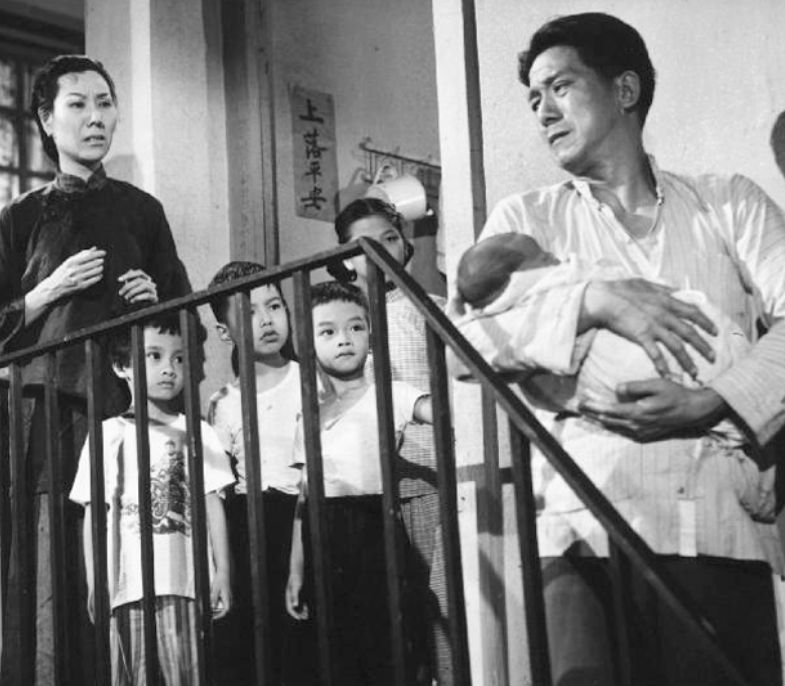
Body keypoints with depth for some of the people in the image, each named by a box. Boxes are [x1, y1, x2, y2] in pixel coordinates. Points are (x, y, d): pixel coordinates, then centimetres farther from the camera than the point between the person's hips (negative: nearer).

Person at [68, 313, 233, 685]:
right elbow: (94, 513, 8)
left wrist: (223, 571, 2)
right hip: (126, 581, 0)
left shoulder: (197, 433, 10)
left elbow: (212, 503, 8)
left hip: (184, 581, 0)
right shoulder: (108, 435, 8)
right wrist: (94, 581, 2)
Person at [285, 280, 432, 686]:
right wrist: (296, 572, 12)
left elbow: (432, 409, -20)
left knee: (385, 650, -7)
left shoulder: (388, 395, 1)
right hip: (327, 543, 4)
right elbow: (305, 500, 15)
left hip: (375, 528, -4)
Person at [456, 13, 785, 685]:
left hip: (723, 527, 0)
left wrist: (712, 403, -14)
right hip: (587, 529, 0)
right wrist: (593, 302, -12)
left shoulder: (729, 202, 14)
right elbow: (473, 339, 1)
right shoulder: (525, 217, 16)